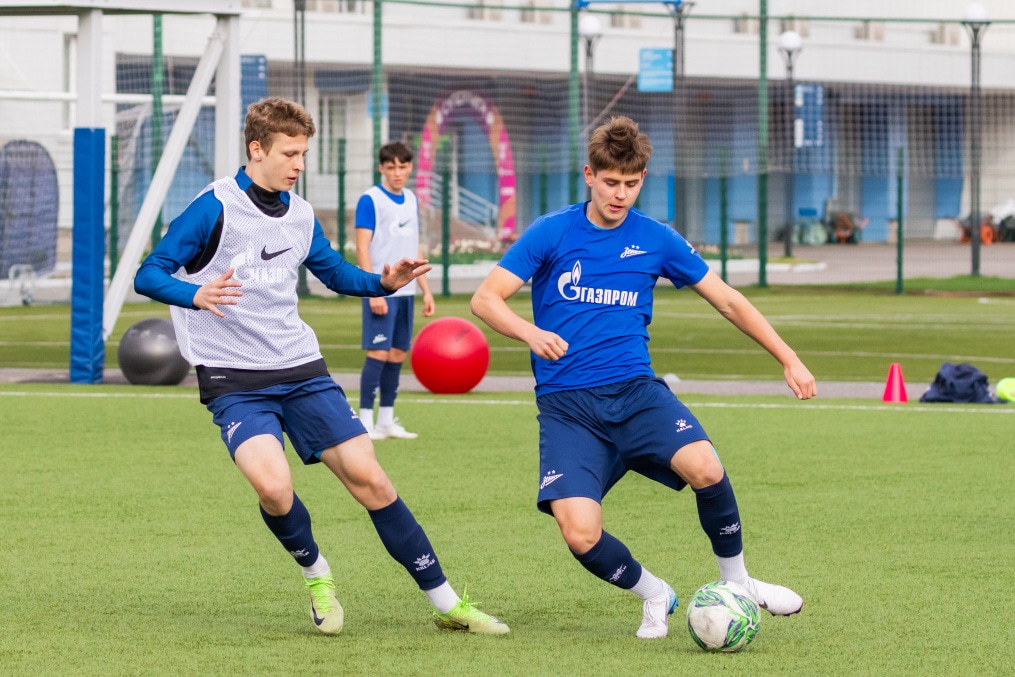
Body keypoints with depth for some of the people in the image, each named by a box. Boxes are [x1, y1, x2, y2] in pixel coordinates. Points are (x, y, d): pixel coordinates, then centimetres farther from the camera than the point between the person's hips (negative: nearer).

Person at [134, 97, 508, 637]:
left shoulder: (299, 215, 10)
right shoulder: (215, 207, -10)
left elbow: (335, 273, 27)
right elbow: (148, 275, -13)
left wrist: (382, 282, 7)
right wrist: (196, 295, -34)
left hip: (302, 370, 5)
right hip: (235, 382, -5)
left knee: (367, 476, -3)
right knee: (273, 485, -28)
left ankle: (445, 602, 6)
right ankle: (316, 573, 3)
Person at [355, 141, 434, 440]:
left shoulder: (411, 200, 13)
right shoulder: (370, 200, -7)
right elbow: (362, 248, -11)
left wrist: (426, 290, 16)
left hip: (405, 291, 7)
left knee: (398, 354, 7)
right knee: (378, 353, -9)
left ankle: (386, 420, 13)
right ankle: (365, 420, -5)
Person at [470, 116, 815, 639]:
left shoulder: (656, 240, 7)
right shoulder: (551, 233, 1)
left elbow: (728, 302, 14)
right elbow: (485, 299, -3)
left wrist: (788, 359, 8)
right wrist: (530, 333, -23)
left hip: (635, 390, 1)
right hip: (566, 405, -1)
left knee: (704, 468, -28)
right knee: (580, 534, -21)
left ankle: (735, 581, -2)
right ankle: (654, 596, 10)